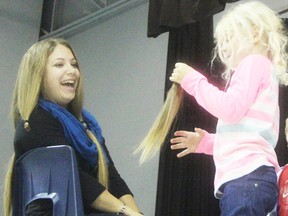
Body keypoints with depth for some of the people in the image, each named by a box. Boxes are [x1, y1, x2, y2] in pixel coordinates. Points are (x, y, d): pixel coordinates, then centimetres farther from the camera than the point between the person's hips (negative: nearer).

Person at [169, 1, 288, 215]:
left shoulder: (254, 62, 4)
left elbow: (230, 109, -12)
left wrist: (192, 79, -2)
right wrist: (205, 142, 22)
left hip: (246, 177, -10)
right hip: (249, 178, 10)